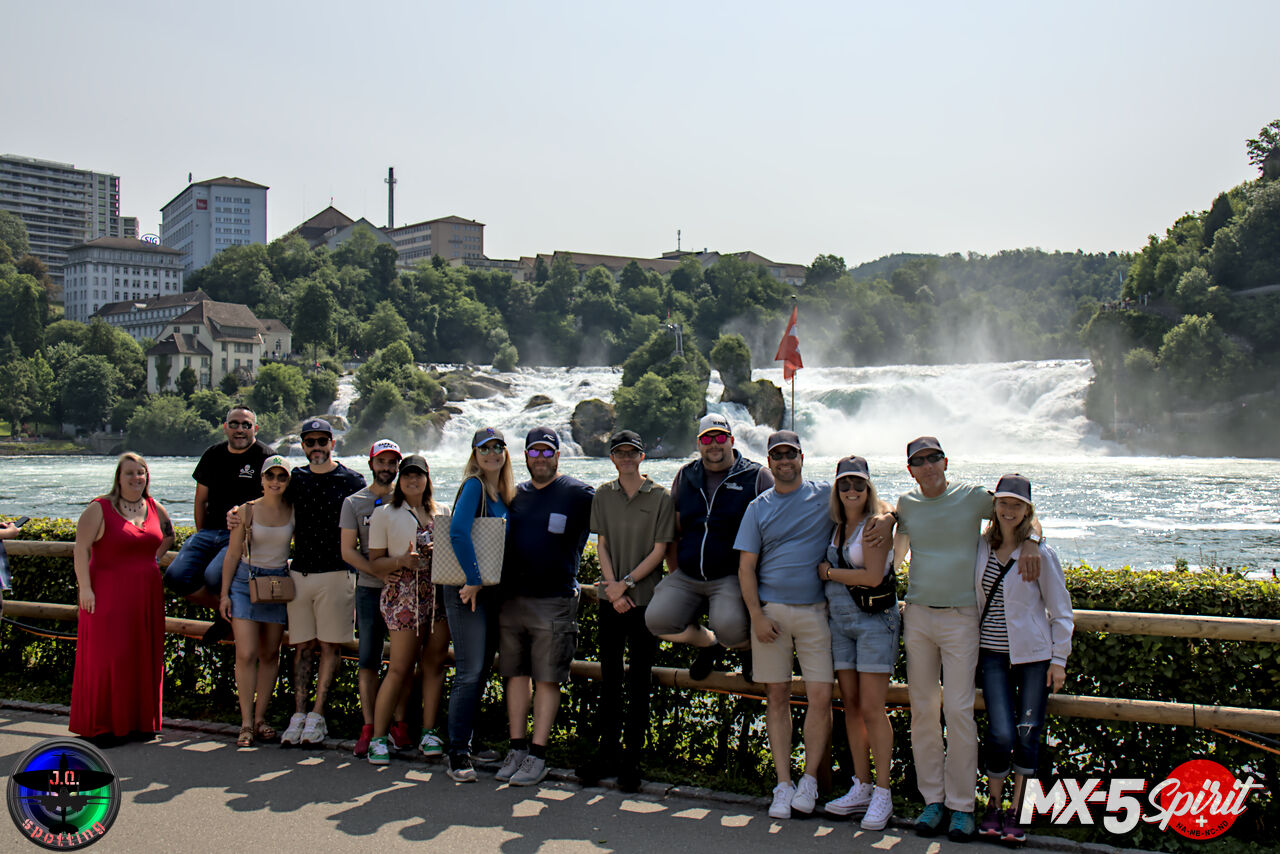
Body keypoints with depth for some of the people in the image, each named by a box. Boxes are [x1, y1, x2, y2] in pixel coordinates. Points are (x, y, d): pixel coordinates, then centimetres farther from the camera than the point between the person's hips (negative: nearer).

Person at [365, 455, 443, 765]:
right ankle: (379, 736, 2)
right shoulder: (385, 514, 6)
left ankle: (428, 731, 12)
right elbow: (375, 562, 3)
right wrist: (401, 561, -15)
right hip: (403, 595, -4)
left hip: (438, 592, 4)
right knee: (400, 667, -6)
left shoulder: (440, 513, 16)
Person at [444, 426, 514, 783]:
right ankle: (458, 755, 0)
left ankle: (464, 743, 22)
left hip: (494, 590, 8)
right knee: (469, 673, -7)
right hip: (467, 591, -8)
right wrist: (473, 579, -21)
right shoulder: (473, 486, -10)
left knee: (481, 671, 12)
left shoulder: (506, 493, 14)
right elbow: (458, 532, -24)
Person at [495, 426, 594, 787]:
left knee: (547, 679, -2)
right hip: (511, 598, 5)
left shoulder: (579, 494, -1)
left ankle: (537, 756, 4)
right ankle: (517, 749, 16)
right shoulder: (515, 495, 14)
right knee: (516, 674, 8)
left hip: (554, 601, -5)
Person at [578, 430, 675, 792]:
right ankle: (607, 750, 17)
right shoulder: (603, 496, 9)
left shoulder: (660, 497, -1)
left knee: (639, 681, 1)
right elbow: (602, 545, 6)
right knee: (610, 677, 7)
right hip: (610, 599, 3)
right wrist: (613, 588, -7)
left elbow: (659, 551, -4)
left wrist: (626, 583, -12)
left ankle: (632, 758, 8)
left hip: (646, 598, -3)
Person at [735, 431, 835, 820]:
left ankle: (810, 781, 9)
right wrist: (757, 616, -5)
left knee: (820, 696, -6)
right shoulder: (758, 507, 8)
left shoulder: (826, 496, 5)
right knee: (777, 697, 4)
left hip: (815, 610, -1)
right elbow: (746, 566, 5)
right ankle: (783, 785, 11)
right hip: (770, 609, 1)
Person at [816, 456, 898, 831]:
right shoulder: (837, 526, 11)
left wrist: (829, 572, -8)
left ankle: (882, 794, 2)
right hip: (840, 620, 7)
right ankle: (861, 788, 16)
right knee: (851, 705, 8)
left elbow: (873, 576, -18)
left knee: (872, 708, -7)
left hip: (874, 620, -7)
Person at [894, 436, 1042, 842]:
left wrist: (1030, 542, -8)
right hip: (917, 614, 3)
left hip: (961, 616, -3)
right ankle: (932, 798, 15)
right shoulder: (907, 503, 8)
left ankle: (961, 804, 5)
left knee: (958, 710, -6)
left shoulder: (973, 497, -1)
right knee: (922, 709, 5)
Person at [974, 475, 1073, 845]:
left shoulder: (1041, 554, -6)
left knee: (1027, 734, 1)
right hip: (993, 654, 1)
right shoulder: (980, 547, 2)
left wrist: (1059, 659, -2)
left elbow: (1060, 610, 0)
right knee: (1001, 733, -9)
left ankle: (1014, 812, 16)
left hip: (1033, 654, -1)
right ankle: (993, 806, 13)